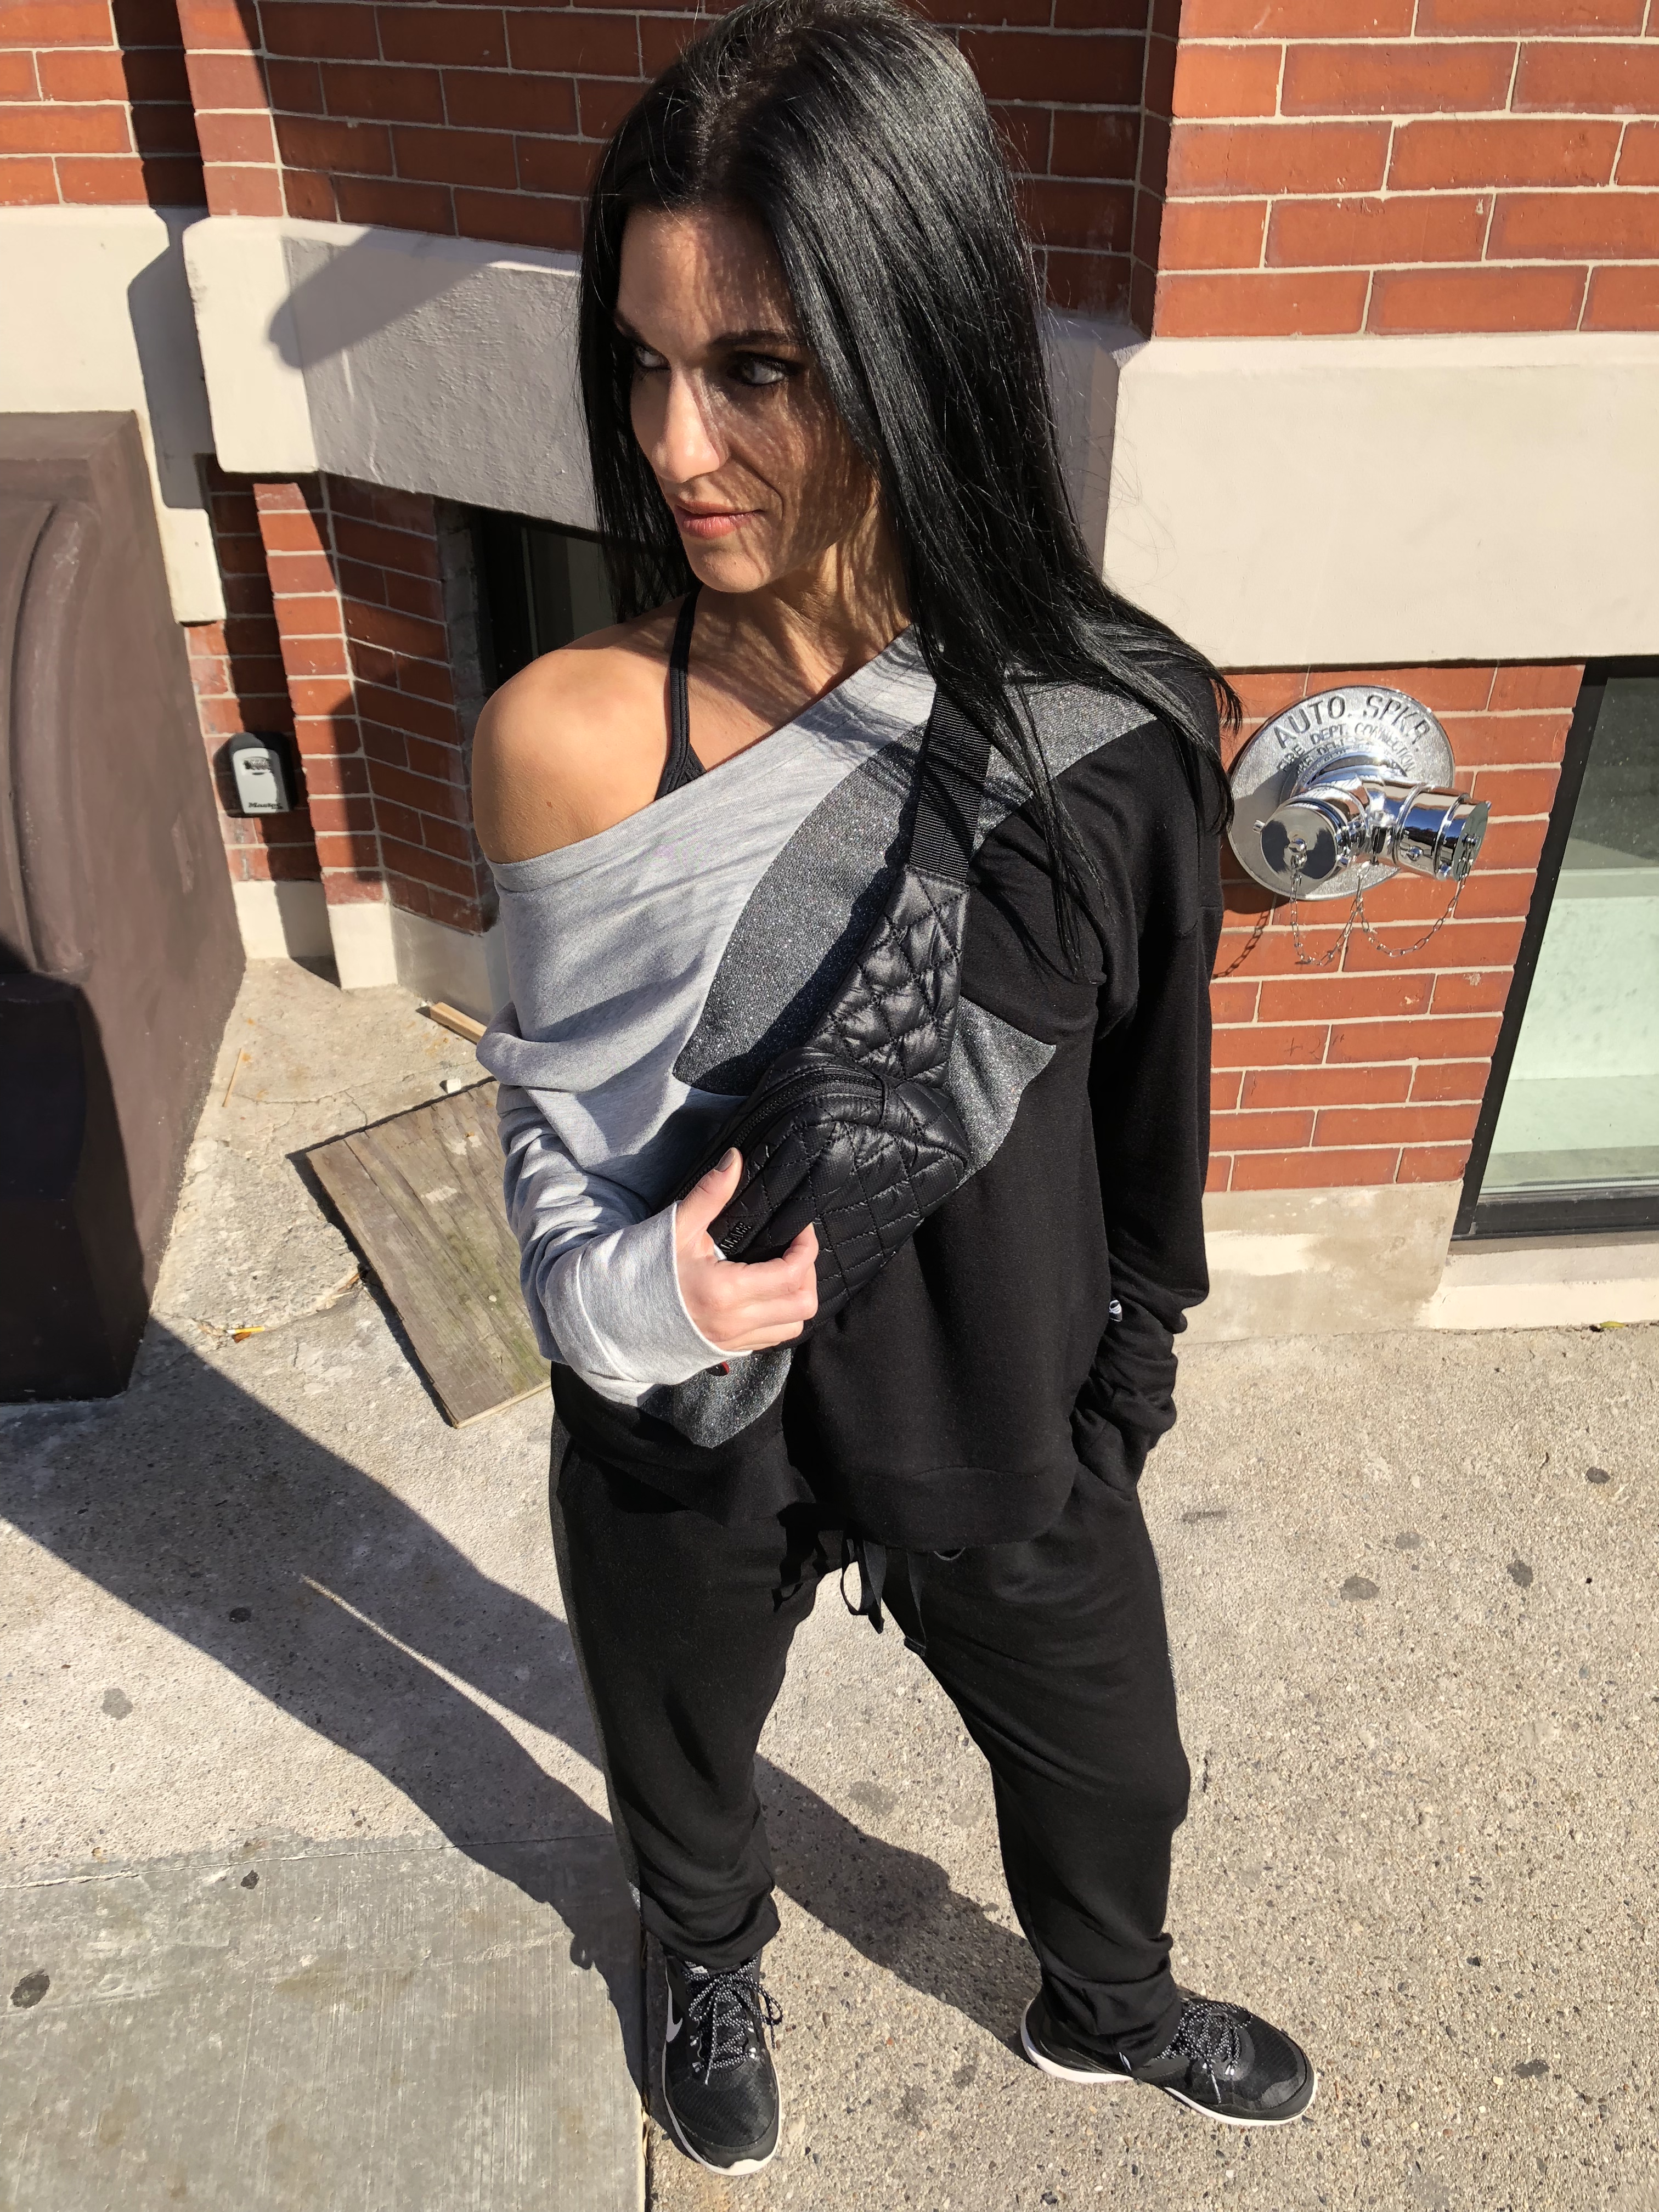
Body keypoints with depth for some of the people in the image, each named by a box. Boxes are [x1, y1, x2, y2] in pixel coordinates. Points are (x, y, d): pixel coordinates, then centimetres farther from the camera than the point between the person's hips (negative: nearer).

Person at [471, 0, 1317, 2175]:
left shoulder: (1113, 728, -20)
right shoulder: (565, 736, -23)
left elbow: (1149, 1108, -6)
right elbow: (554, 1129, -10)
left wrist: (1129, 1384, 5)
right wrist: (627, 1294, -29)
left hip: (1004, 1422, 2)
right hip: (683, 1432, 0)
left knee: (1108, 1763, 27)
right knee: (683, 1759, 29)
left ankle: (1104, 2000, 66)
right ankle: (714, 1968, 68)